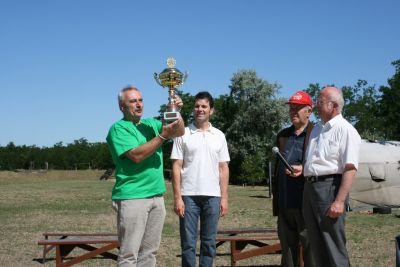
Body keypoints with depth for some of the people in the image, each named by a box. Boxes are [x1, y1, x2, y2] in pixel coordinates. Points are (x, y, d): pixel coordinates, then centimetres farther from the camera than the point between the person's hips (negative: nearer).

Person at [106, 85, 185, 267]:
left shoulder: (150, 123, 15)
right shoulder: (118, 128, -6)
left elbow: (180, 131, 7)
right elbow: (136, 155, -18)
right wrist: (163, 135, -19)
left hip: (157, 196, 7)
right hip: (132, 197, -7)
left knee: (149, 252, 12)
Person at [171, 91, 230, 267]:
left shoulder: (219, 136, 8)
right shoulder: (183, 134, 0)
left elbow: (223, 168, 9)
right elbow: (176, 167, -2)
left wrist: (224, 197, 3)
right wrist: (177, 197, -8)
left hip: (212, 196, 3)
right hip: (189, 195, -2)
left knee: (209, 242, 9)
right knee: (188, 242, 3)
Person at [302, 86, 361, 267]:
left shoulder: (345, 130, -8)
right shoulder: (317, 129, 18)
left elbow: (350, 169, -17)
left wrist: (340, 201, -23)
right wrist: (301, 169, 12)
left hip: (329, 186, -8)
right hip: (309, 187, 8)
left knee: (333, 245, -3)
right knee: (316, 244, 14)